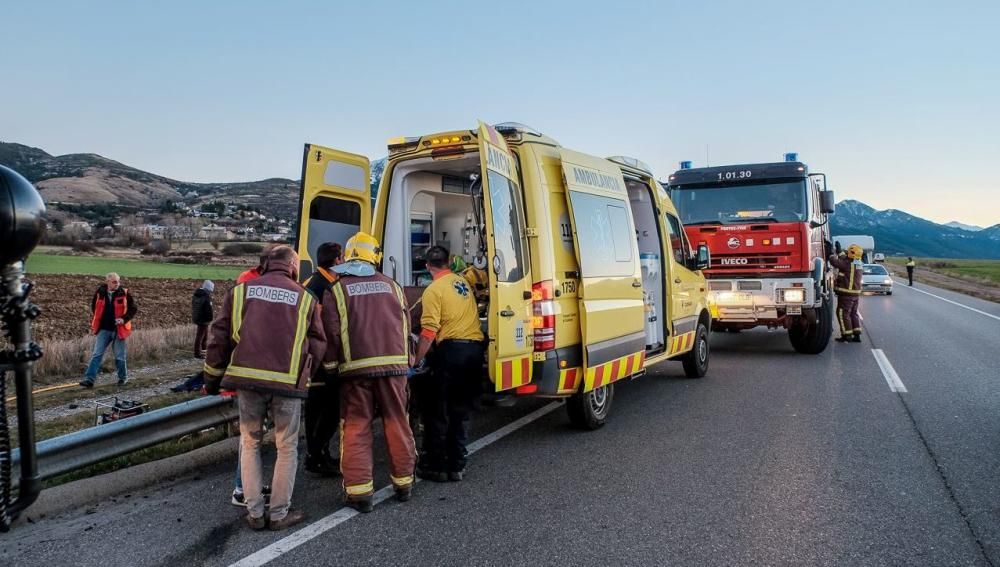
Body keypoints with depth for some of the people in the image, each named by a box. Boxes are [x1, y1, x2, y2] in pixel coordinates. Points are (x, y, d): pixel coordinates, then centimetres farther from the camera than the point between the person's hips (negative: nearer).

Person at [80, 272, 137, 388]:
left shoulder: (124, 293, -8)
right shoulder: (100, 292, -1)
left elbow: (134, 309, -3)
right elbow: (93, 306, 17)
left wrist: (124, 319, -16)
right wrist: (94, 321, 12)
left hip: (118, 330, -2)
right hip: (104, 330, 2)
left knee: (119, 356, 8)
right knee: (97, 355, 0)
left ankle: (123, 377, 25)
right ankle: (89, 379, 2)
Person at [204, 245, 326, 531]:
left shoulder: (241, 291, 9)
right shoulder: (304, 297, 7)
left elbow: (220, 338, 7)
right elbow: (317, 346, 4)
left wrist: (213, 378, 16)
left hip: (247, 379, 2)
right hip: (287, 382, -2)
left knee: (250, 444, 17)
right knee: (287, 448, 13)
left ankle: (254, 513, 19)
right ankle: (279, 513, 17)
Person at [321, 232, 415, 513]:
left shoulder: (336, 290, 0)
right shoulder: (390, 285, 10)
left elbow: (331, 332, -5)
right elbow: (406, 325, 12)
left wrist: (330, 365, 7)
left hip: (356, 367, -2)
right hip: (393, 364, 3)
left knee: (356, 428, 5)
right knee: (397, 424, 12)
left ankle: (359, 491, 5)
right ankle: (403, 483, 23)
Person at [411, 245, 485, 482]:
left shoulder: (434, 290, -6)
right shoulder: (462, 282, 15)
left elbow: (429, 332, -13)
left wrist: (416, 359, -6)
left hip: (451, 349, -6)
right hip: (476, 347, 7)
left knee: (437, 411, 6)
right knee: (462, 410, 13)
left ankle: (436, 466, 10)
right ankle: (457, 465, 17)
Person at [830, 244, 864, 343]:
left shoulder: (848, 264, -19)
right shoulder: (857, 263, 9)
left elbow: (834, 261, -24)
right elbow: (844, 259, 24)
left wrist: (831, 254, -5)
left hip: (846, 294, -9)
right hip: (856, 293, 9)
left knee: (843, 313, -1)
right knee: (853, 313, 15)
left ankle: (847, 335, 1)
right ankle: (857, 335, 16)